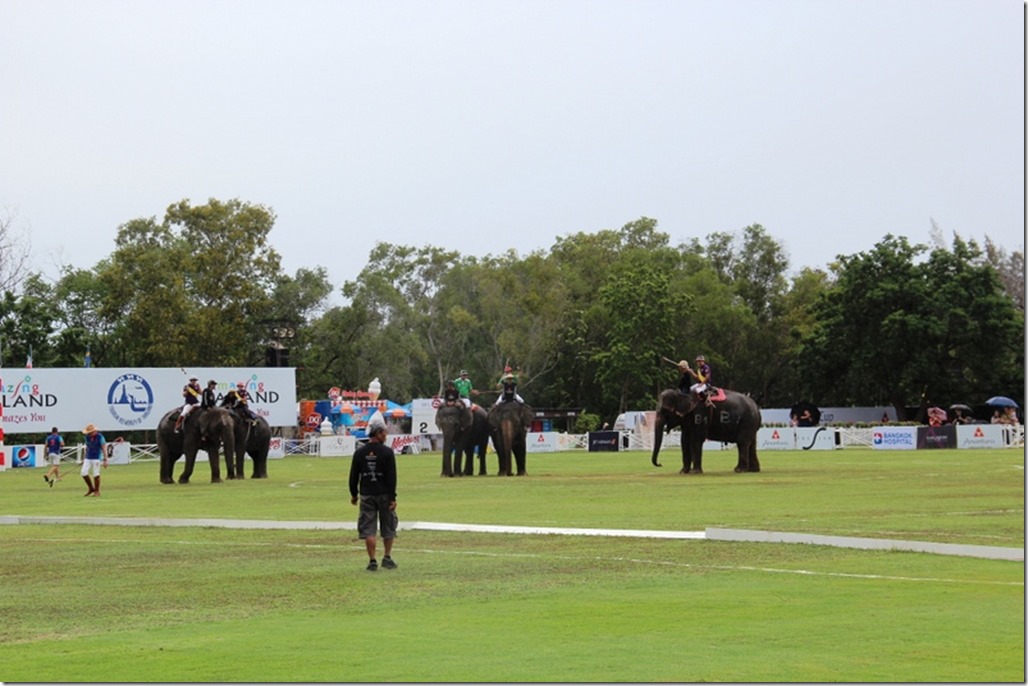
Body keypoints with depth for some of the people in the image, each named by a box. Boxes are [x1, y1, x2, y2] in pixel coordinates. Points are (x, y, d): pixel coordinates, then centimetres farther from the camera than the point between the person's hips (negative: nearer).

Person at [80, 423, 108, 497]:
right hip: (88, 458, 6)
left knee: (96, 475, -5)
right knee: (84, 473, -2)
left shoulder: (100, 437, -10)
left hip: (96, 458, -6)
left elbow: (104, 448, -9)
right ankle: (91, 488, 15)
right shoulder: (87, 437, 8)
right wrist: (84, 458, 20)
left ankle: (97, 491, 8)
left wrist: (105, 460, -14)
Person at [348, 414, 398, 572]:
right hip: (384, 494, -2)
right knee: (388, 528, 14)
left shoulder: (359, 452, 0)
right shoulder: (387, 452, -9)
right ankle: (387, 558, 17)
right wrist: (392, 498, -8)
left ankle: (372, 560, -2)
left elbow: (353, 476, 4)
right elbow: (391, 477, -11)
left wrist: (354, 494, 16)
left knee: (368, 529, 3)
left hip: (366, 495, 2)